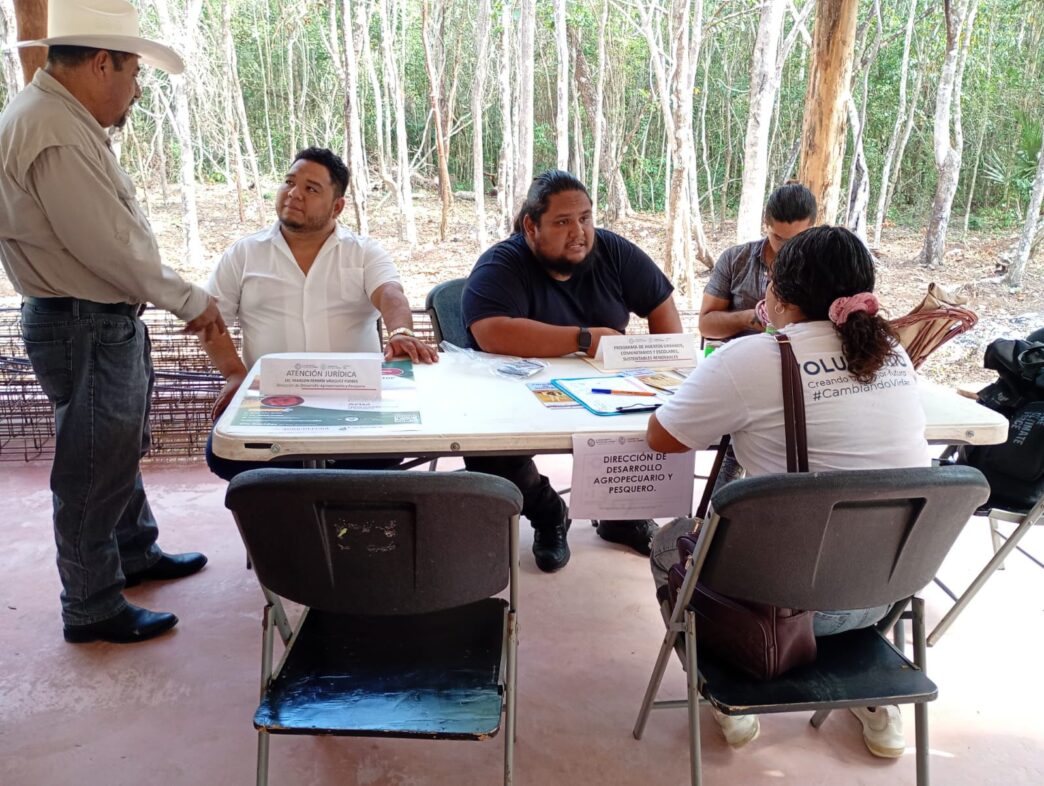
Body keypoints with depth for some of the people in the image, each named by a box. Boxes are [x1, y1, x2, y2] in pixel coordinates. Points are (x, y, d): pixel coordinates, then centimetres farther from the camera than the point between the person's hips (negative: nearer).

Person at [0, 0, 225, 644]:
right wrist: (190, 300, -12)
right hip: (84, 329, -11)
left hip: (107, 320, 11)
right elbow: (113, 248, -24)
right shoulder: (54, 137, -23)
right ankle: (93, 609, 19)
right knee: (95, 469, 3)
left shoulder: (63, 119, 11)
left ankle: (135, 553, 43)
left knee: (121, 448, 24)